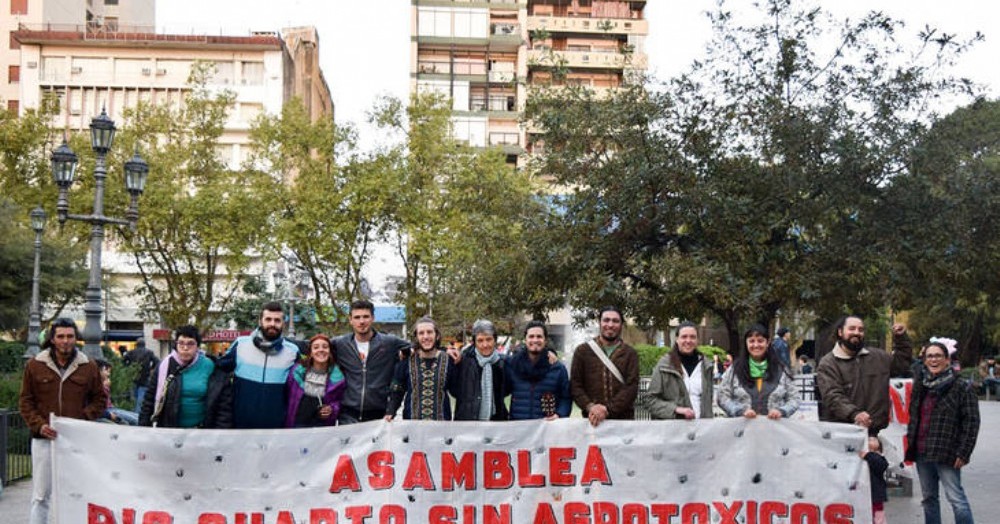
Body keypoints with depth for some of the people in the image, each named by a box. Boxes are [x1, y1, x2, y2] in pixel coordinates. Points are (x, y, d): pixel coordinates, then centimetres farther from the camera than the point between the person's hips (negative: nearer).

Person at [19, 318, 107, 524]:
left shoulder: (89, 367, 4)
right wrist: (39, 425, -9)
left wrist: (84, 418, -6)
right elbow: (25, 402, 6)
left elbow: (100, 399, 10)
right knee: (41, 496, 4)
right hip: (44, 439, 0)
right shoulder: (35, 366, 3)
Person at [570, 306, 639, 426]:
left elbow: (631, 387, -5)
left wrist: (608, 409, -17)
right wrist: (590, 406, -14)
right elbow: (575, 385, 4)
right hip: (591, 420, 0)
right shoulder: (582, 351, 7)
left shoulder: (630, 353, 5)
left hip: (623, 420, 0)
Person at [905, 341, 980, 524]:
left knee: (956, 498, -10)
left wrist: (963, 453, -13)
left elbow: (971, 422, -9)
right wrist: (910, 443, 14)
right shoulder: (920, 385, 12)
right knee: (928, 498, 14)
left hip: (946, 454, -6)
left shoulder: (961, 388, -6)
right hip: (921, 453, 7)